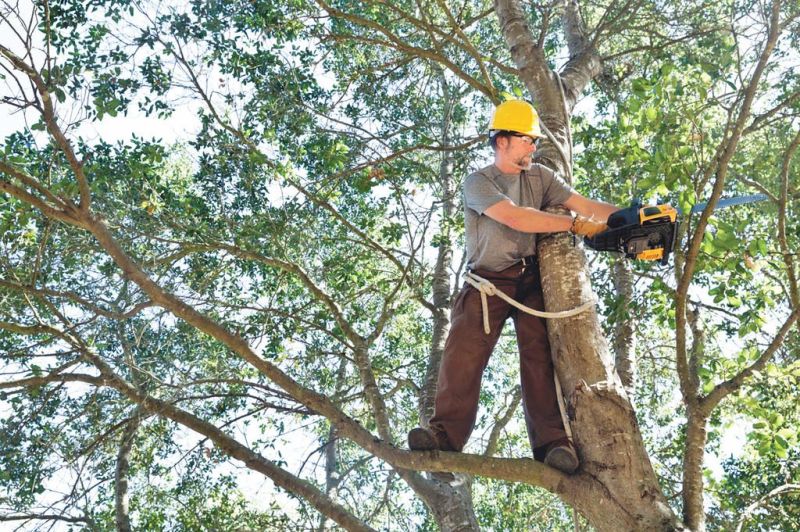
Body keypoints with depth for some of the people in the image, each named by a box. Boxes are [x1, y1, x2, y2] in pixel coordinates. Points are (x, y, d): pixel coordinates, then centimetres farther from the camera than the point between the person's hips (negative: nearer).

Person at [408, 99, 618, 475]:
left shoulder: (539, 177, 10)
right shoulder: (479, 183, -5)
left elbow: (585, 204, 1)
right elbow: (515, 218, -20)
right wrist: (575, 225, -21)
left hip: (531, 279, 3)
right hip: (488, 280, -3)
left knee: (539, 355, -8)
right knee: (464, 351, -16)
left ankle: (551, 441, -13)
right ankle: (447, 432, -14)